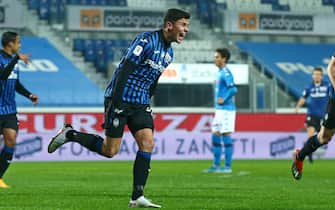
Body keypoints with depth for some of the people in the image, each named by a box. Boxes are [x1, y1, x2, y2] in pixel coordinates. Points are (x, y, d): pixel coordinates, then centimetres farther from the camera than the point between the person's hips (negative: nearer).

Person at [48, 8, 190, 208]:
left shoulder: (169, 53, 11)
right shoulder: (146, 40, -16)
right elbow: (125, 70, -20)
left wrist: (146, 106, 21)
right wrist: (114, 104, -24)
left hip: (140, 104, 7)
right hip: (120, 100, -7)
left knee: (148, 143, -10)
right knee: (110, 150, -4)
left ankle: (137, 197, -9)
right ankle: (69, 134, 17)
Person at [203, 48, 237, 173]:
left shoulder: (226, 73, -14)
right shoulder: (220, 73, 16)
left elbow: (233, 89, -26)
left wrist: (224, 99, -18)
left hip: (226, 110, -10)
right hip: (219, 110, 10)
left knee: (226, 136, -6)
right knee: (215, 136, 11)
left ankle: (228, 166, -2)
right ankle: (216, 165, 16)